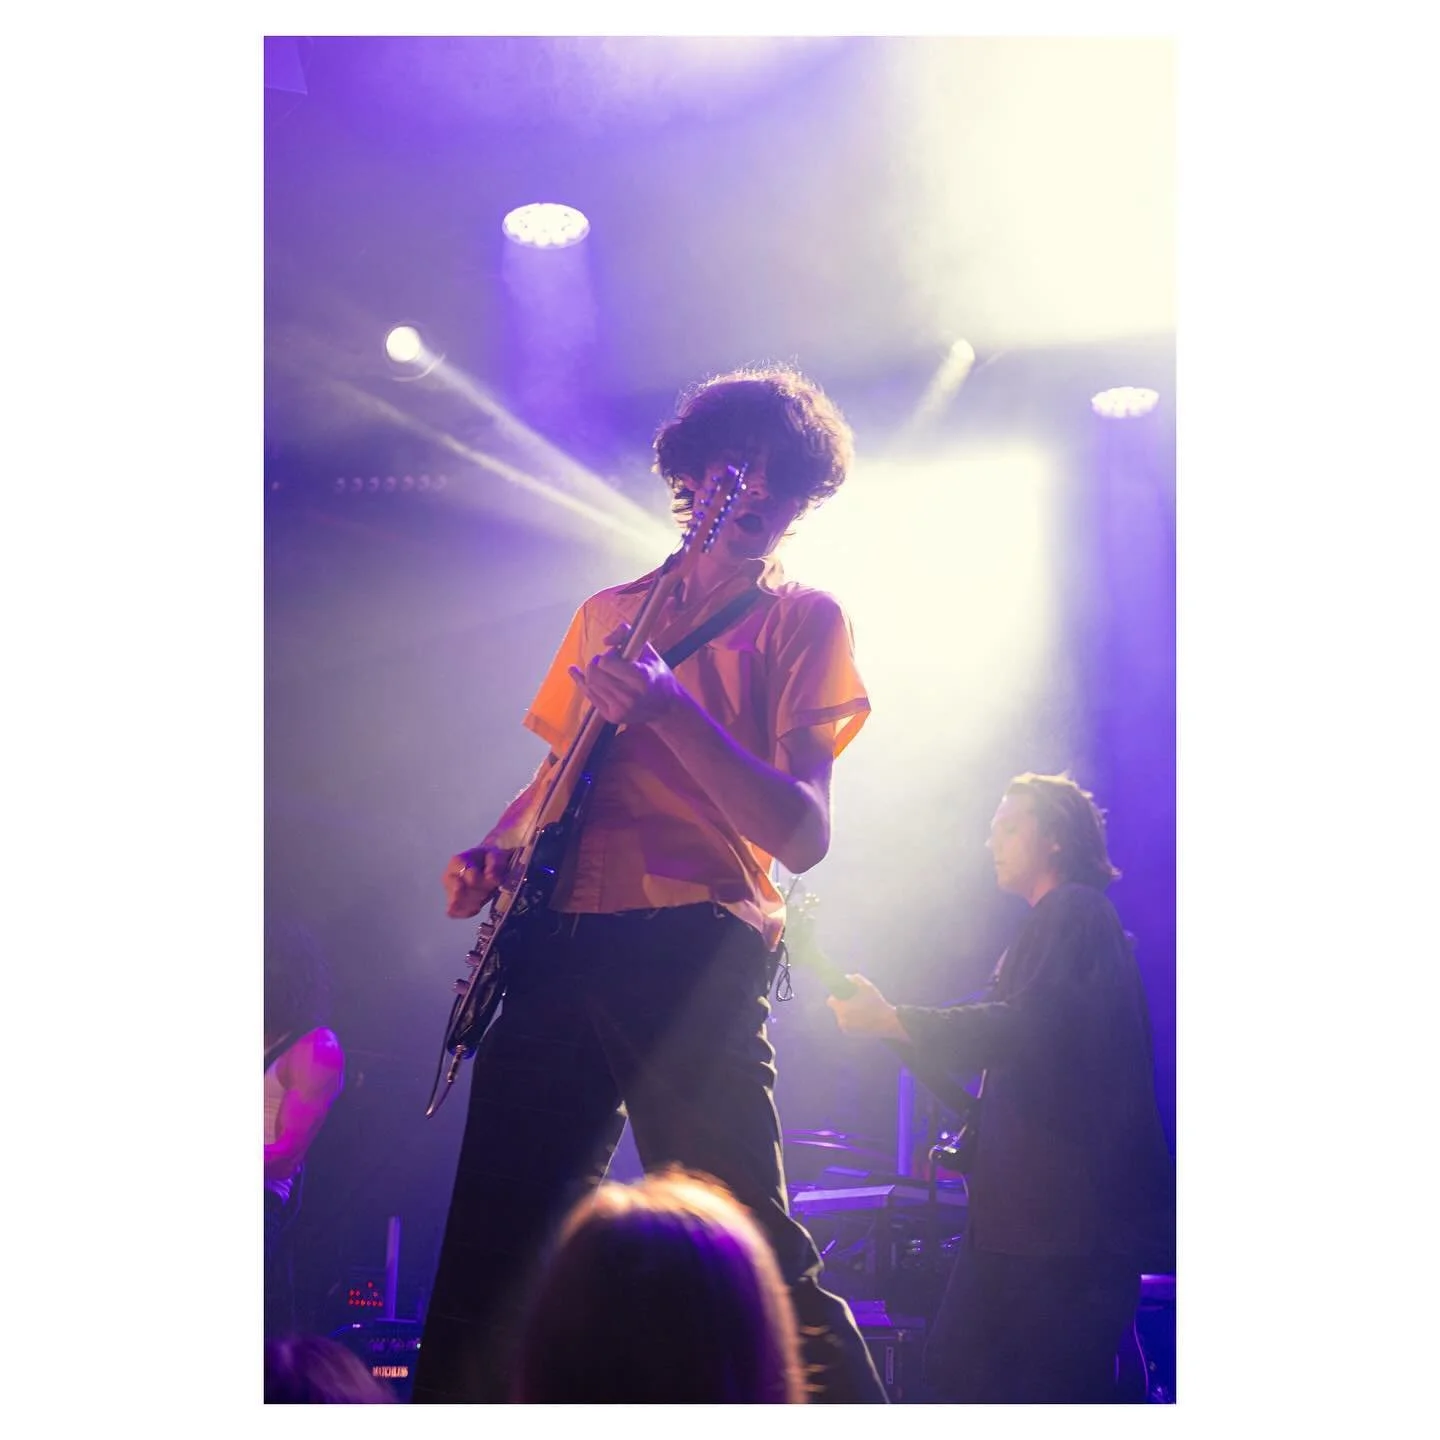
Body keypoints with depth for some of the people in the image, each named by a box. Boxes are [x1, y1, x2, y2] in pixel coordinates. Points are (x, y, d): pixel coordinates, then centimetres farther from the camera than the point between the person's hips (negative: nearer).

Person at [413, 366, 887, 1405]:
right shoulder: (610, 611, 22)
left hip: (693, 952, -5)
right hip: (555, 942, 5)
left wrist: (668, 711, -17)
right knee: (492, 1249, 3)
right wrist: (498, 850, 10)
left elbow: (803, 834, -6)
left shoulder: (806, 621, 6)